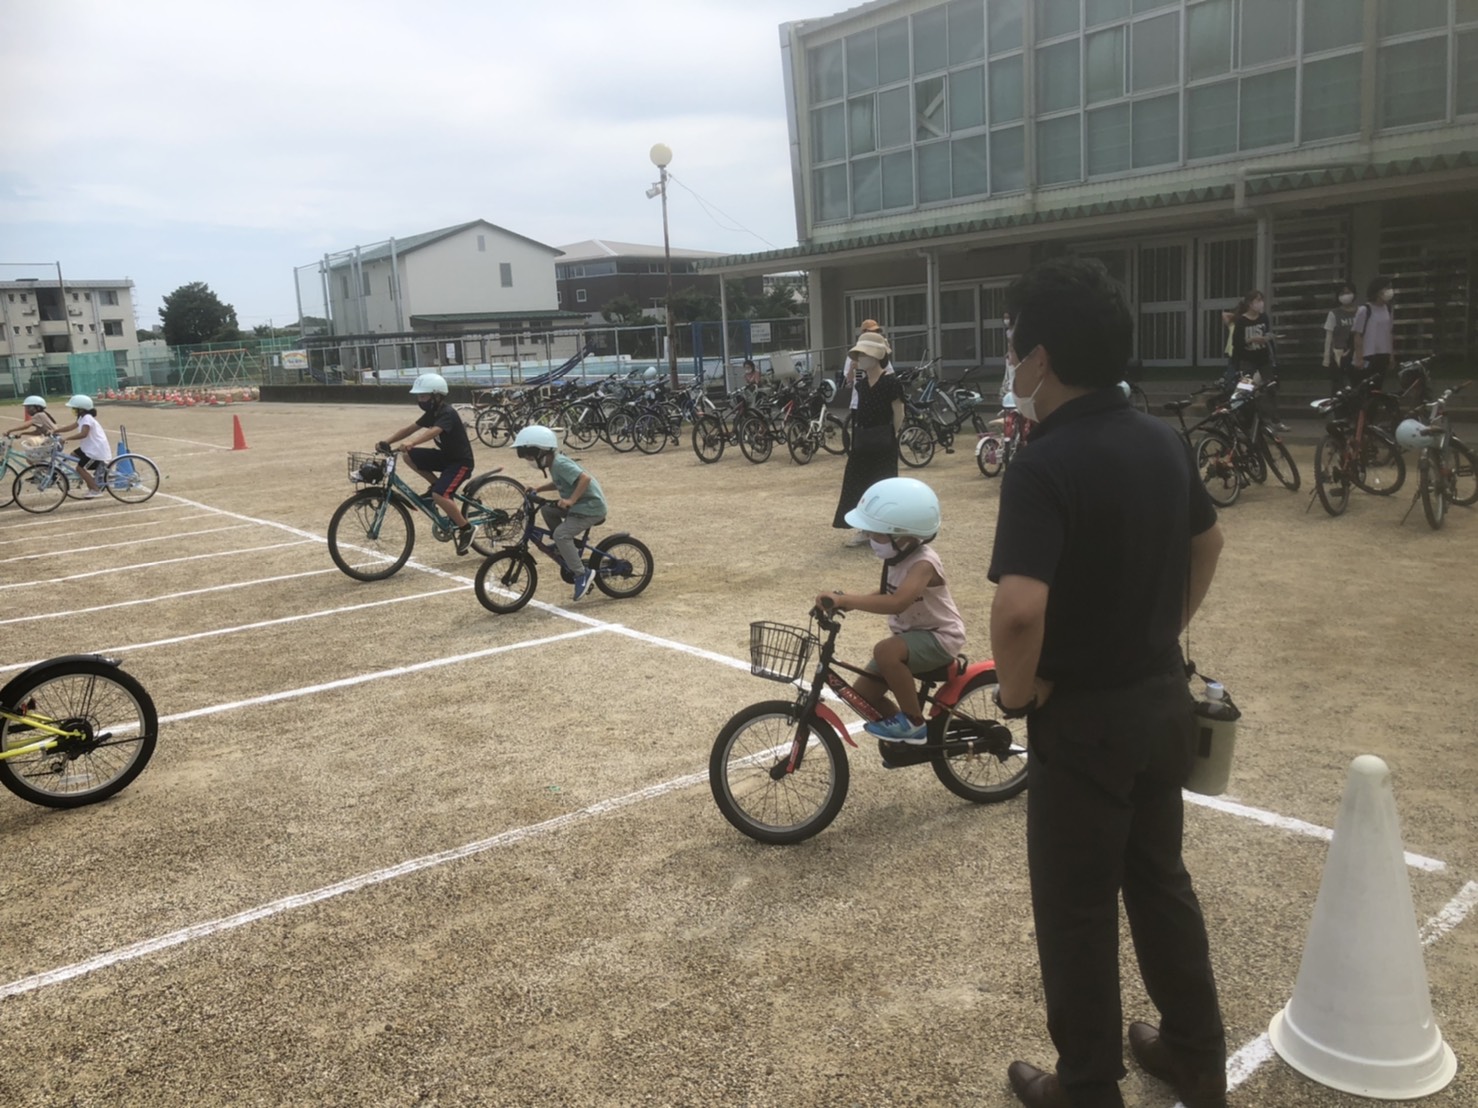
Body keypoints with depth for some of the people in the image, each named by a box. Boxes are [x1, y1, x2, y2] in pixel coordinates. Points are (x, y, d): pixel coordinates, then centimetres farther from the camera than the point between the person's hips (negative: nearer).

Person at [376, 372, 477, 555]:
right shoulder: (432, 413, 5)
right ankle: (435, 485, 8)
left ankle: (466, 529, -8)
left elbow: (432, 432, -41)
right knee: (409, 456, -7)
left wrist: (409, 443, -56)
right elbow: (410, 429, 5)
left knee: (439, 496, -26)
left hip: (461, 461, -9)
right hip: (445, 456, 9)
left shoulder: (448, 414, -23)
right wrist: (387, 442, -7)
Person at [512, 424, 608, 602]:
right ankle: (569, 551, 13)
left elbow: (585, 478, -31)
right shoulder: (554, 463, 8)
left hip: (591, 507, -10)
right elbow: (558, 483, 22)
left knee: (561, 534, -20)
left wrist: (571, 500, -34)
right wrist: (538, 488, 10)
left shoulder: (560, 464, -21)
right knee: (547, 510, 6)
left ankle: (582, 574, -11)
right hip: (580, 503, 10)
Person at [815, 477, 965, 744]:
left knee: (886, 652, -35)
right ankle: (901, 730, 23)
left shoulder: (923, 563, -28)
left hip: (939, 636, -9)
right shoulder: (897, 557, -1)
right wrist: (852, 600, -3)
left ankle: (914, 723, -18)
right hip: (909, 635, 9)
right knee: (864, 691, 0)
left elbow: (896, 602, -44)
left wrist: (846, 599, -48)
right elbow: (888, 593, 15)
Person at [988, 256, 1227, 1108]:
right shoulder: (1164, 441, 2)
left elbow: (1019, 609, -35)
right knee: (1161, 880, 23)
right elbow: (1208, 543, 18)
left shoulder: (1045, 467, -24)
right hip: (1164, 698, 8)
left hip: (1086, 716, -8)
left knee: (1077, 910, 10)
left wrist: (1016, 690, -17)